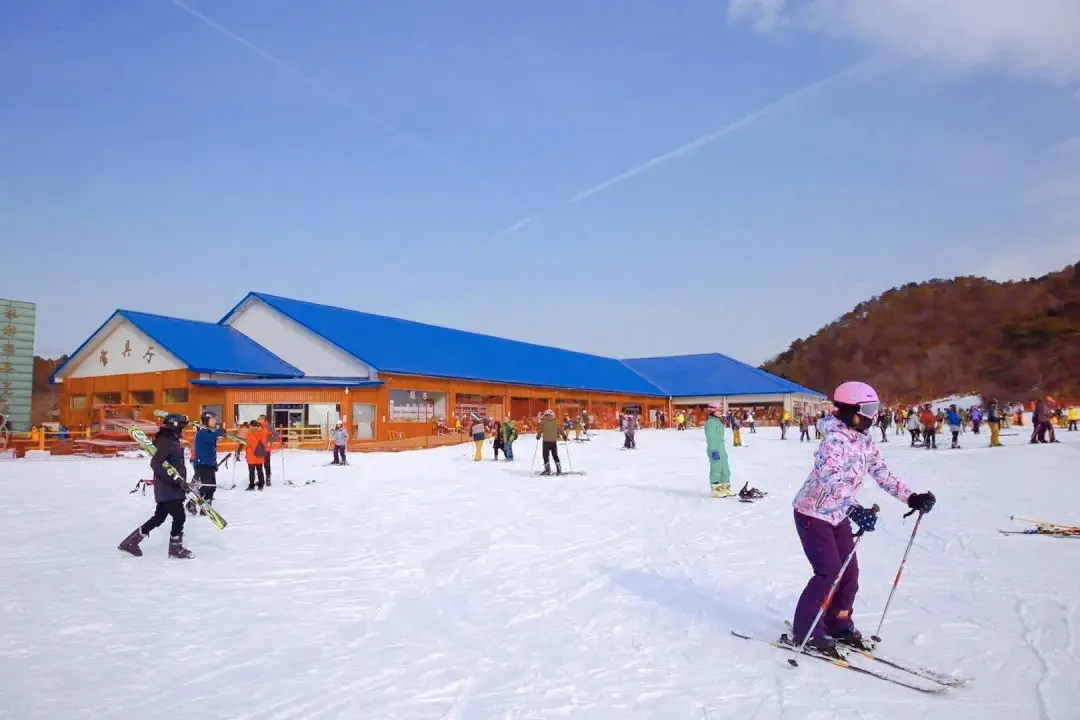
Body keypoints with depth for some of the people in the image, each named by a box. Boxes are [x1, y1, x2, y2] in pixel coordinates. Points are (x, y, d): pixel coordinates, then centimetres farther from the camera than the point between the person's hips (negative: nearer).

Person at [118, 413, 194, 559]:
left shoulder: (172, 441, 12)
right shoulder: (166, 442, -17)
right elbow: (155, 464, -26)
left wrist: (182, 482, 22)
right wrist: (176, 481, -28)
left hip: (170, 487, 10)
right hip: (168, 488, -10)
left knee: (159, 517, 15)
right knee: (179, 517, -3)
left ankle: (131, 541, 23)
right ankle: (176, 548, 12)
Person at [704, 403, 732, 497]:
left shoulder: (718, 421, 16)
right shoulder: (710, 422, -15)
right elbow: (711, 438, -19)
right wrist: (714, 451, -22)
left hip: (722, 449, 10)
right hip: (715, 449, -10)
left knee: (725, 469, 14)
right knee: (716, 469, -3)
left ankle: (725, 488, 24)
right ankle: (716, 490, 6)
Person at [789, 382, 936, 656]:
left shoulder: (866, 443, 2)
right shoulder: (835, 440, -26)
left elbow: (883, 475, 7)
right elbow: (830, 480, -40)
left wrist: (912, 498, -4)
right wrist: (855, 510, -51)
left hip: (838, 515, 8)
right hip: (813, 513, -8)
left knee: (849, 572, 8)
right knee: (829, 572, -10)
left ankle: (838, 624, 26)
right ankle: (805, 631, 3)